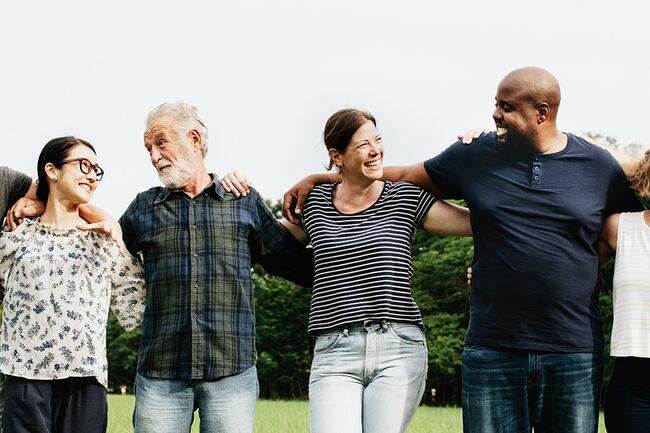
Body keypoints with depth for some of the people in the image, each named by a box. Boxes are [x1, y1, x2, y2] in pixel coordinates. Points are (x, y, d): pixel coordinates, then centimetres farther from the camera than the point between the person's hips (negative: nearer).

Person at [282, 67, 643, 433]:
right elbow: (402, 177, 17)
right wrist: (318, 180, 18)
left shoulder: (599, 167, 4)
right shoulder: (475, 156, 7)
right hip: (492, 349, 1)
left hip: (575, 355, 0)